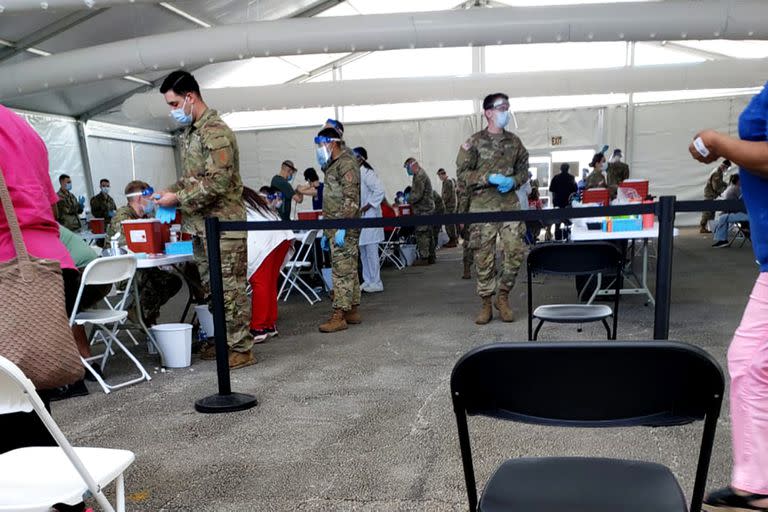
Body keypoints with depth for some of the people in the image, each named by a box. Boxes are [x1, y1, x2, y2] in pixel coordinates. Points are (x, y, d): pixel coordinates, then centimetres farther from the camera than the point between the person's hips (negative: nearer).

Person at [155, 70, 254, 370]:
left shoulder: (215, 132, -15)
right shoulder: (189, 133, 15)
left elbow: (217, 183, -22)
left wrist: (177, 198, -15)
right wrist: (169, 191, 6)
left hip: (223, 225, -9)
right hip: (201, 226, 9)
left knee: (230, 289, -3)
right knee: (212, 289, 15)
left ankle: (241, 349, 5)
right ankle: (224, 341, 26)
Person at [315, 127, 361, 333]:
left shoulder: (346, 163, -10)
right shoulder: (333, 165, 21)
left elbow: (351, 198, -19)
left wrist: (342, 228, -24)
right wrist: (327, 232, 23)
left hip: (345, 229, -10)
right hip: (335, 228, 10)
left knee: (343, 270, -9)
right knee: (348, 270, 12)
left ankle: (339, 316, -8)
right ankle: (352, 310, 19)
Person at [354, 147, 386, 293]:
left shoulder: (366, 173, -14)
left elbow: (379, 190, -21)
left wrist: (366, 207, -19)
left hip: (369, 217, -9)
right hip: (359, 217, 9)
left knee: (371, 250, -4)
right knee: (363, 251, 12)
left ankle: (376, 283, 3)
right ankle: (367, 281, 21)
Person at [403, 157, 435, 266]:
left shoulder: (419, 176, -16)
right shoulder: (421, 174, 19)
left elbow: (418, 195, -21)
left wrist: (408, 199, -7)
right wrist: (409, 195, 12)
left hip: (423, 209, -11)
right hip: (427, 208, 11)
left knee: (421, 233, -8)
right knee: (427, 233, 13)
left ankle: (424, 258, -7)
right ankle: (430, 256, 19)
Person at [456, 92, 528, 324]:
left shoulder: (514, 141, 11)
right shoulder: (474, 142, -1)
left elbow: (523, 169, 17)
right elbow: (462, 173, -5)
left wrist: (513, 181, -5)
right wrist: (489, 178, -16)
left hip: (510, 204, 3)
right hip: (482, 207, -3)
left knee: (516, 251, -4)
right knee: (484, 257, 1)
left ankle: (503, 296, 15)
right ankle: (486, 304, 13)